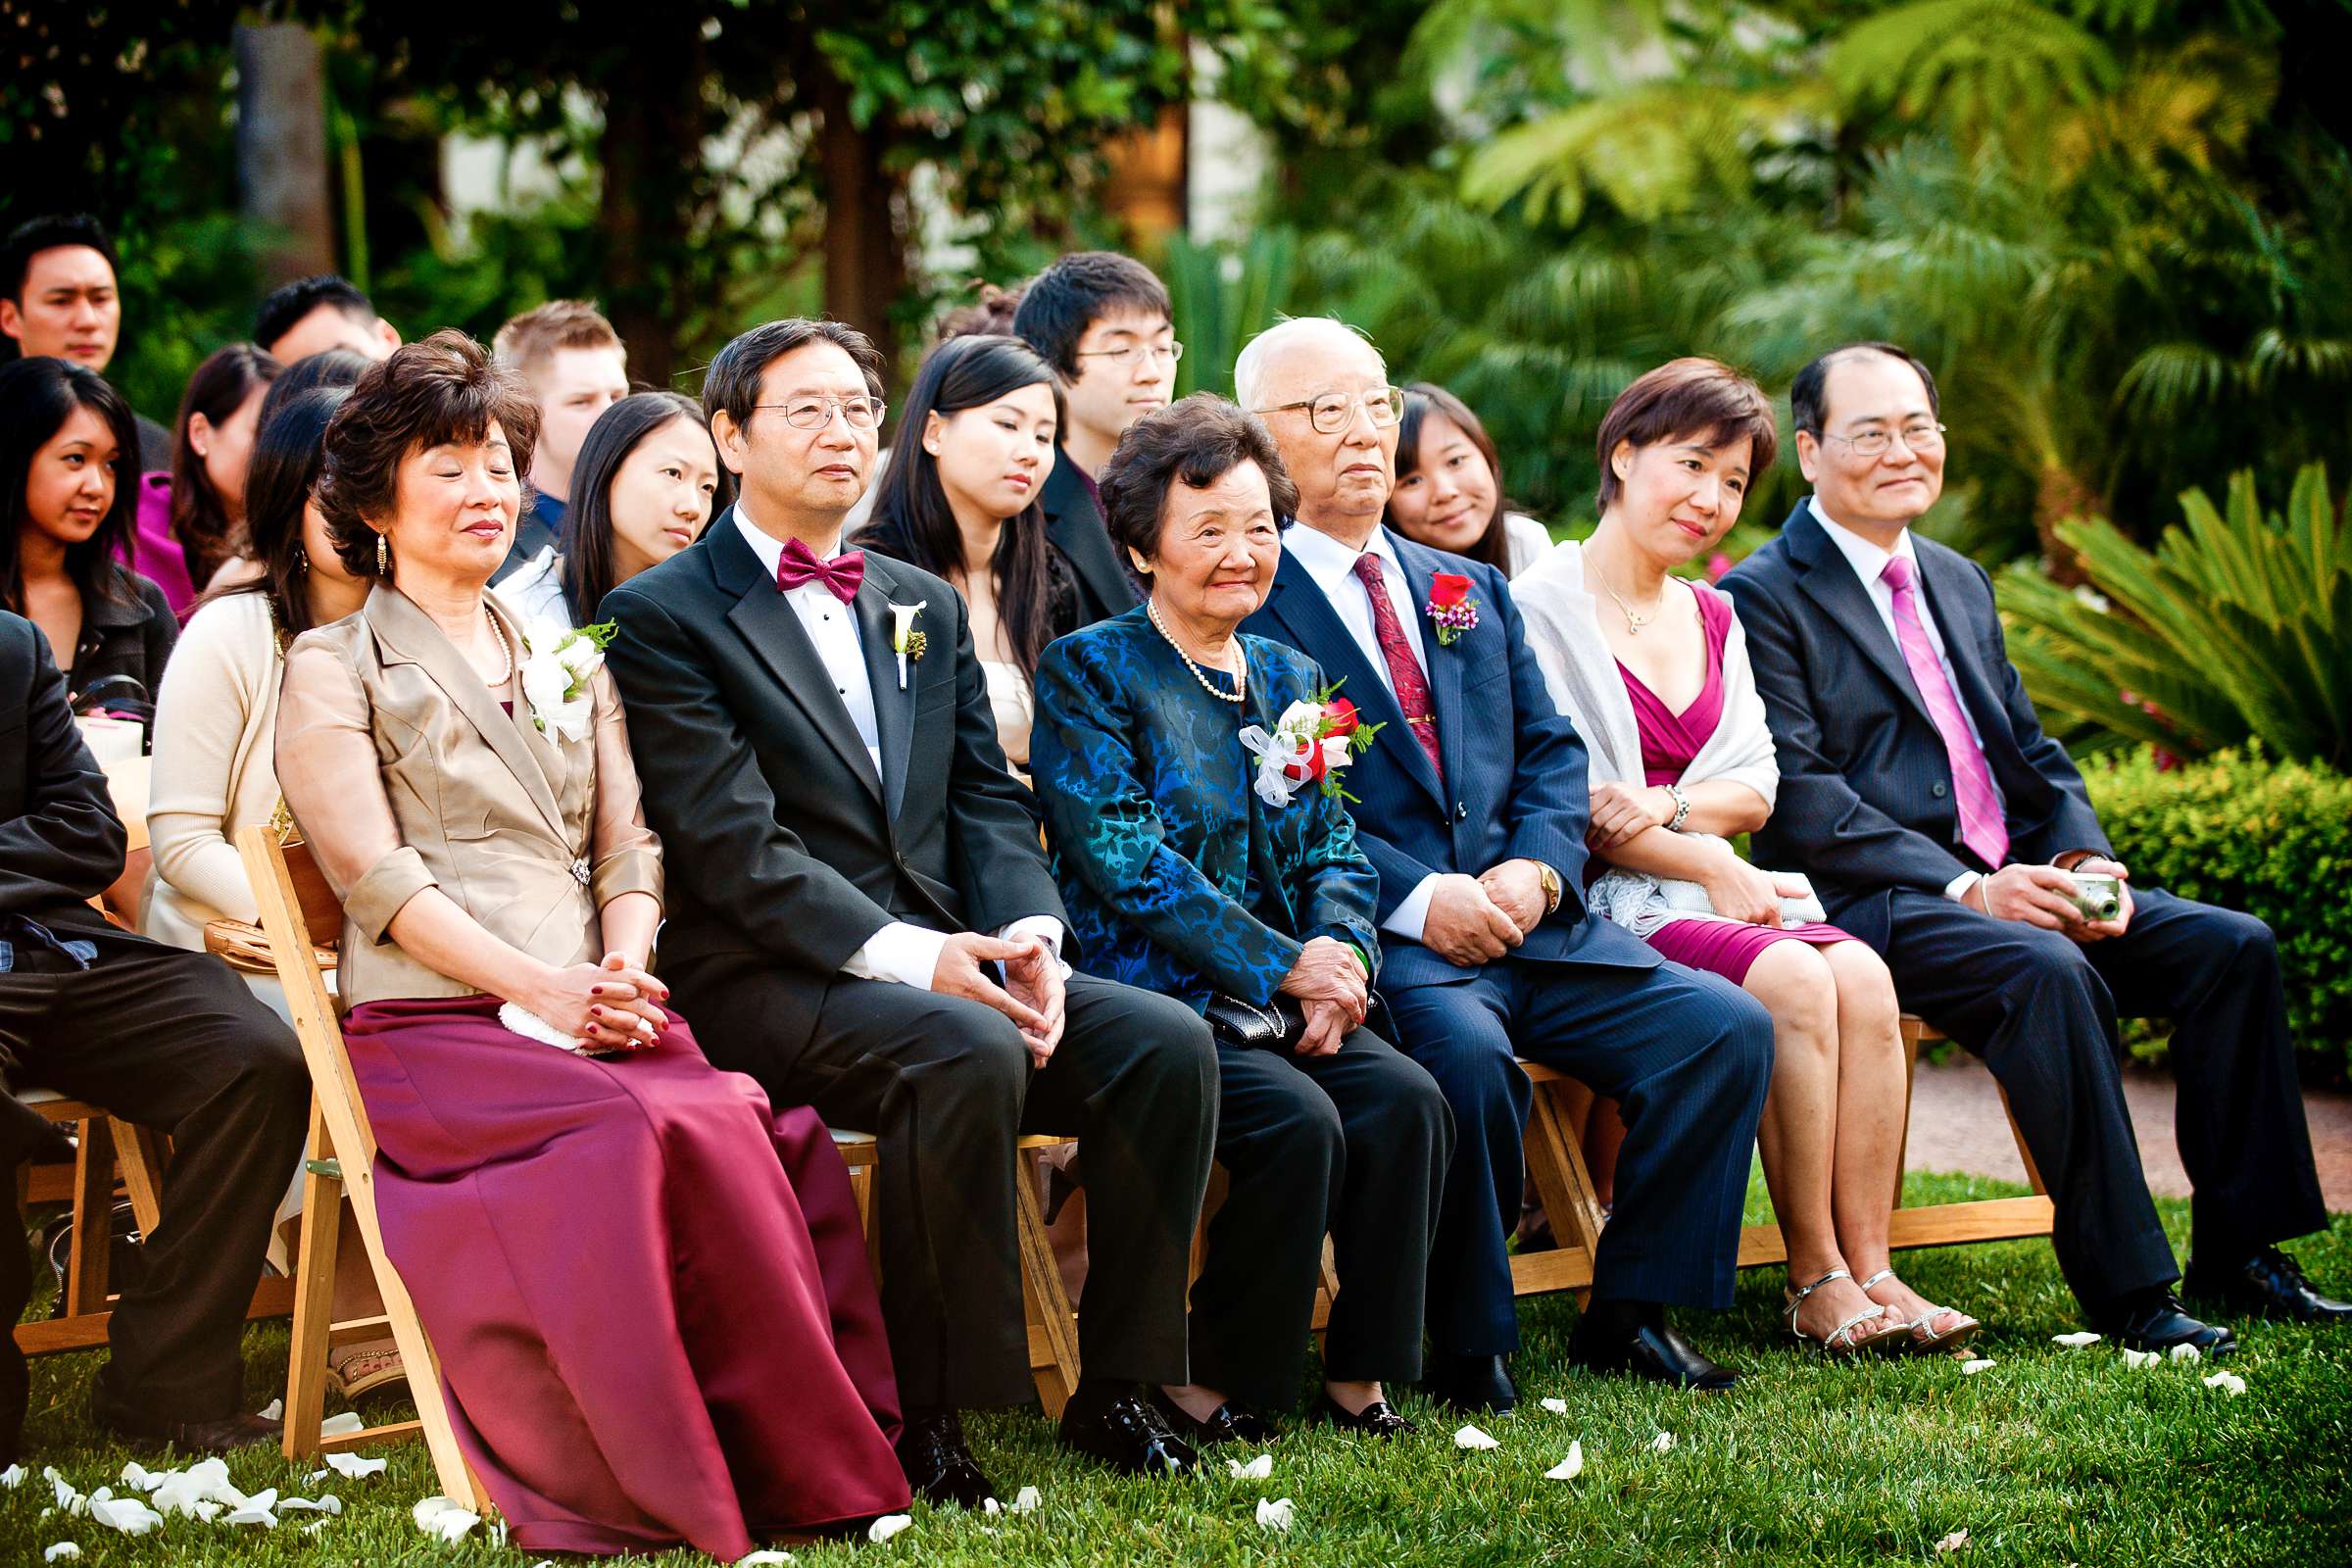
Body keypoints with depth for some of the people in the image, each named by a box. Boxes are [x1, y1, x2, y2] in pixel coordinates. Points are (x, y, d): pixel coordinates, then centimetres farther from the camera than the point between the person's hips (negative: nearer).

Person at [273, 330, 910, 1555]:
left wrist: (624, 969, -5)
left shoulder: (567, 662, 27)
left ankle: (802, 1464, -27)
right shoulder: (333, 670, 10)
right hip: (435, 1027, -4)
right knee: (669, 1135, -34)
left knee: (774, 1140, -29)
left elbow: (629, 849, 18)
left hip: (596, 1014, 5)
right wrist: (536, 987, -17)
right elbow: (376, 876, -3)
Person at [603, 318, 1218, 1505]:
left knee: (1168, 1041, -16)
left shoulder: (924, 607, 22)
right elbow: (736, 849, -12)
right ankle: (925, 1411, -24)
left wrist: (1028, 938, -7)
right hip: (772, 983, -6)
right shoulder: (661, 617, -1)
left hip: (947, 961, 7)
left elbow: (990, 805, 15)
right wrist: (912, 956, -22)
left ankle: (1113, 1387, -7)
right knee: (968, 1054, -35)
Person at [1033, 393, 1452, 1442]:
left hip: (1282, 999, 6)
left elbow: (1334, 849, 15)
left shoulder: (1290, 678, 19)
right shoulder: (1088, 673, -2)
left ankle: (1360, 1374, -11)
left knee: (1406, 1099, -21)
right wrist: (1286, 966, -16)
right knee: (1297, 1119, -29)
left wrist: (1339, 955, -9)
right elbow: (1123, 859, -12)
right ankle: (1212, 1390, -15)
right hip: (1151, 994, -6)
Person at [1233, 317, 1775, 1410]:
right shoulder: (1246, 603, 1)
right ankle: (1470, 1355, -18)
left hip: (1529, 919, 6)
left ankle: (1627, 1316, -1)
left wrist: (1536, 870, -5)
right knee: (1465, 1053, -36)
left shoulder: (1471, 593, 24)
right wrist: (1418, 899, -18)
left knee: (1728, 1027, -13)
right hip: (1379, 939, -6)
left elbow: (1551, 754, 17)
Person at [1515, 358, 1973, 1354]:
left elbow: (1757, 787, 12)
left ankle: (1869, 1267, -23)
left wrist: (1667, 807, -10)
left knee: (1863, 976, -22)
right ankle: (1814, 1281, -21)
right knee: (1794, 982, -29)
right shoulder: (1540, 608, -4)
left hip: (1709, 892, 7)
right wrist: (1717, 869, -10)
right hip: (1599, 914, -7)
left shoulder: (1712, 618, 20)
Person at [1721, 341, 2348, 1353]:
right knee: (2048, 972, -34)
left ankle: (2235, 1255, -5)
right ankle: (2125, 1293, -29)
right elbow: (1798, 801, -13)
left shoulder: (1960, 584, 23)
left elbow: (2036, 756, 21)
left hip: (2011, 883, 8)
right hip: (1875, 903, -8)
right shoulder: (1764, 597, -3)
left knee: (2232, 946, -10)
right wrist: (1967, 888, -21)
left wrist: (2084, 862, -2)